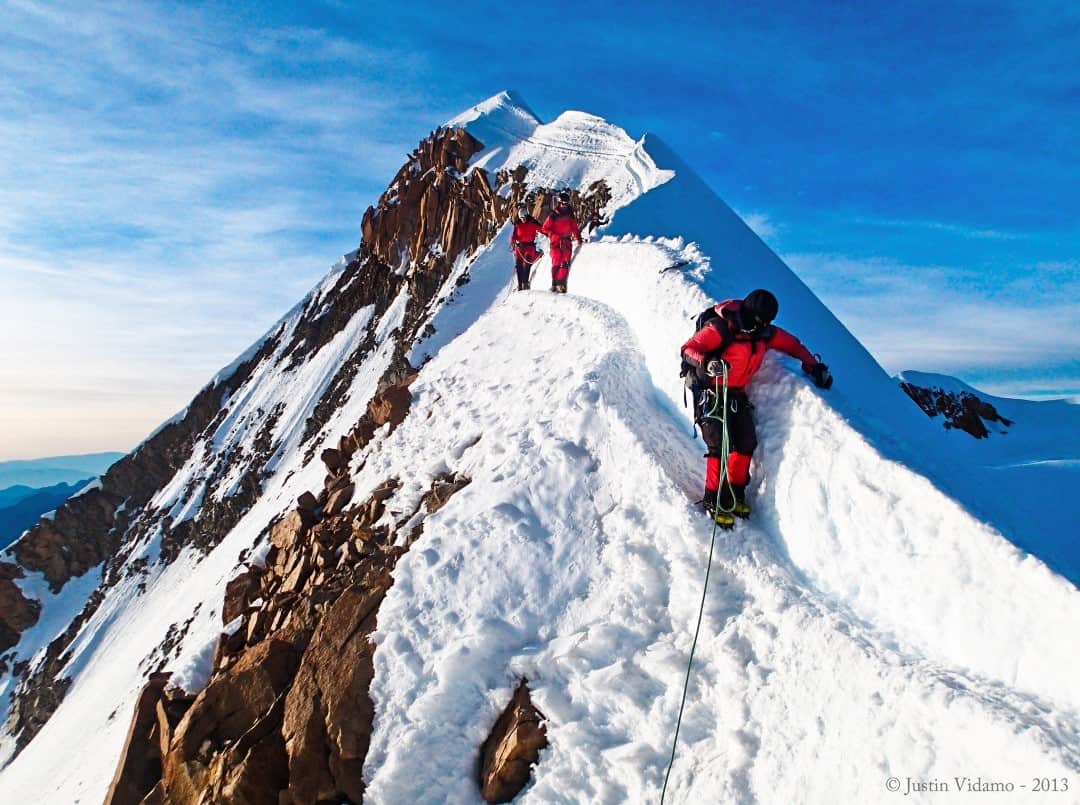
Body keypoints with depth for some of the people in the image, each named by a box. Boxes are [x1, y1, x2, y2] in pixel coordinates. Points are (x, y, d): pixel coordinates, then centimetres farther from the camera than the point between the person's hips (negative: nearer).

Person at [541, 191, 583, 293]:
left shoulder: (571, 216, 13)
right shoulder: (553, 216, -1)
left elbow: (575, 228, 22)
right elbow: (545, 229, -3)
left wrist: (578, 238, 9)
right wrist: (556, 237, -14)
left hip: (567, 243, 4)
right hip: (556, 243, -4)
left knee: (565, 264, -6)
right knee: (556, 263, -11)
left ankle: (561, 284, -7)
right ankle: (554, 284, -6)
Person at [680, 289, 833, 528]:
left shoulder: (764, 332, 0)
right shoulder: (721, 328, -21)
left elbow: (791, 344, 16)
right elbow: (689, 348, -27)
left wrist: (814, 367, 14)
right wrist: (706, 363, -47)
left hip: (737, 395, 7)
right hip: (710, 393, -7)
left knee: (746, 444, 2)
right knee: (720, 447, -14)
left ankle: (735, 495, 18)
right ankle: (714, 501, -2)